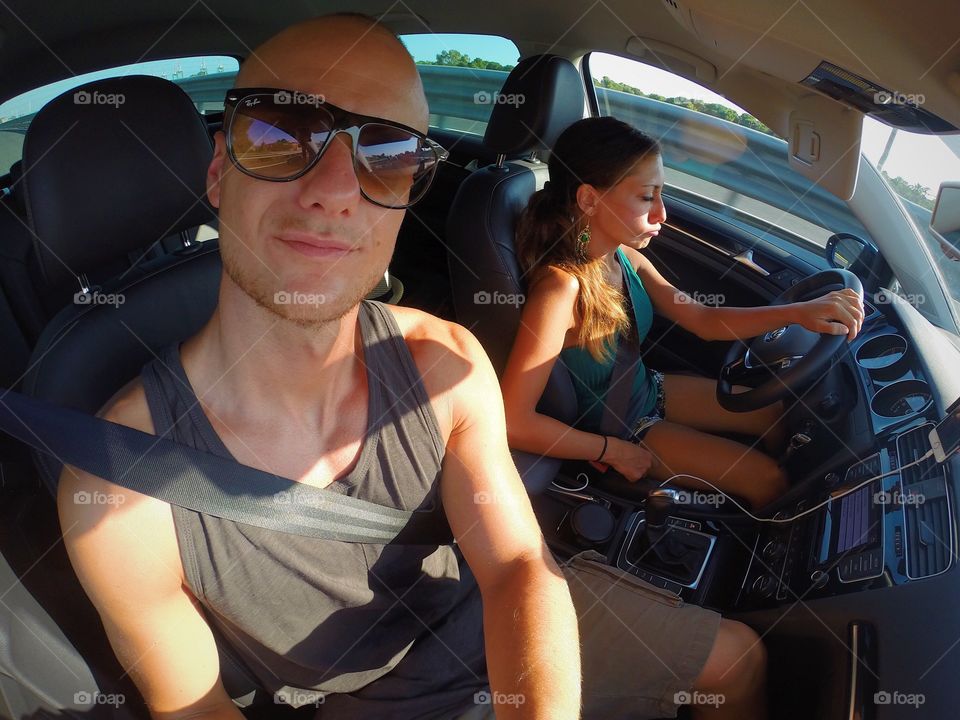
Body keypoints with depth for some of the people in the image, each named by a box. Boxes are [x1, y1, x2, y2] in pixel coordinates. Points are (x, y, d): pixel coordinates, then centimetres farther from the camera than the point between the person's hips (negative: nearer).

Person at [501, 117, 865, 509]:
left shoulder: (626, 259, -12)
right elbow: (513, 421, -37)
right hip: (614, 428, -7)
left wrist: (796, 312, -19)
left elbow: (703, 319, -3)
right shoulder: (563, 288, -36)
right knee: (768, 481, -1)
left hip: (646, 388, 8)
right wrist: (614, 451, -23)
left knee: (778, 414, 17)